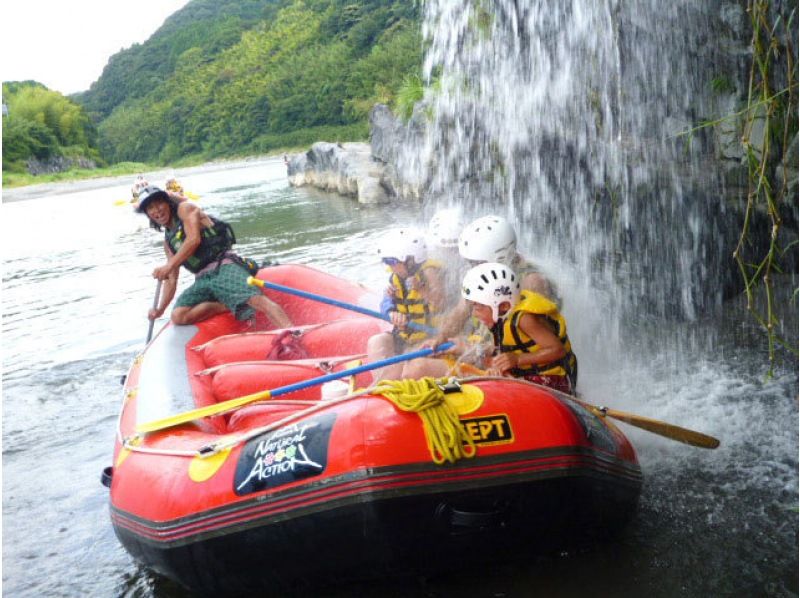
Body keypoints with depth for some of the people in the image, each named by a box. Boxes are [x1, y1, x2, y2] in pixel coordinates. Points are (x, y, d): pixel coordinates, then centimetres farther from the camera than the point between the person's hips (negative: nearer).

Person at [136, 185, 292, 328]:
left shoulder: (185, 209, 7)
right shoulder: (168, 241, 25)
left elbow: (194, 239, -10)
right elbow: (171, 280, 23)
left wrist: (169, 265, -14)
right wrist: (160, 309, 13)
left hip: (223, 266, -7)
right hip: (203, 280, 7)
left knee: (255, 298, -32)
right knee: (178, 315, -19)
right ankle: (229, 305, -14)